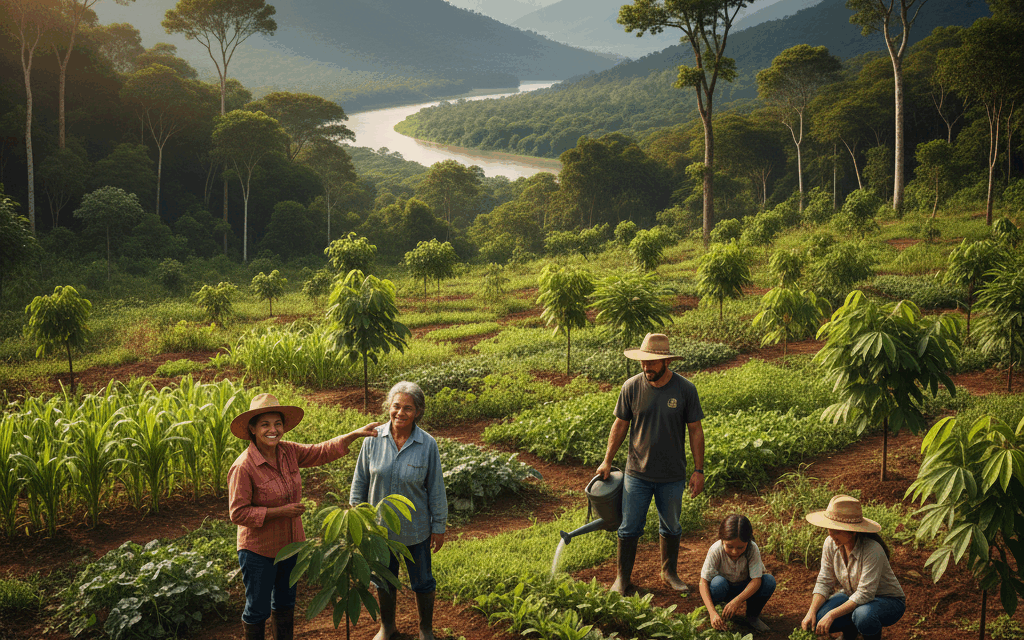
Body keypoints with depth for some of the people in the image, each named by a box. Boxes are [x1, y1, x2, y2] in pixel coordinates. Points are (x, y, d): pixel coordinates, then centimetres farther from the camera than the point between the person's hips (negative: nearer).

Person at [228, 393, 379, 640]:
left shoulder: (288, 451, -6)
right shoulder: (243, 467, -24)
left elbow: (321, 452, 7)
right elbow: (238, 513, -22)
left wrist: (355, 434, -1)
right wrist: (281, 511, -24)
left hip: (290, 545, 6)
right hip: (259, 550, -6)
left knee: (285, 603, 23)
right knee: (257, 610, 9)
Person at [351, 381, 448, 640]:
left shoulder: (427, 445, -14)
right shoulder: (374, 439, -11)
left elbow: (436, 488, -6)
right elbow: (360, 480, 1)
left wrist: (439, 526, -2)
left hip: (415, 528, -1)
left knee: (422, 581, 15)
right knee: (384, 579, 20)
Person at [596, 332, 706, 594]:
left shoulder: (685, 389, -9)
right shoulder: (631, 387, -8)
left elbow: (695, 430, -2)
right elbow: (620, 425, 4)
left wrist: (699, 470, -3)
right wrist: (607, 461, 5)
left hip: (672, 476, 0)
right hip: (637, 474, 0)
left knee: (671, 528, 16)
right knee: (629, 529, 6)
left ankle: (669, 573, 36)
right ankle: (623, 577, 22)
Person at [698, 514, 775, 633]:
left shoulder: (752, 549, -25)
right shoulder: (715, 550, -28)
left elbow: (756, 580, -28)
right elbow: (704, 582, -27)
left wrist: (737, 600, -44)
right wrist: (712, 612, -39)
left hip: (745, 590, 2)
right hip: (724, 589, -2)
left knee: (769, 581, -26)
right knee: (718, 582, -37)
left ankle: (753, 616, -3)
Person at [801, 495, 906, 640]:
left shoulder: (872, 550, -31)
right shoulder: (831, 543, -12)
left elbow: (865, 594, -32)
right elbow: (824, 582, -7)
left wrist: (832, 614, -36)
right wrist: (811, 612, -21)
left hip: (887, 601, -6)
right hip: (852, 596, 6)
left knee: (863, 615, -39)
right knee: (817, 621, -18)